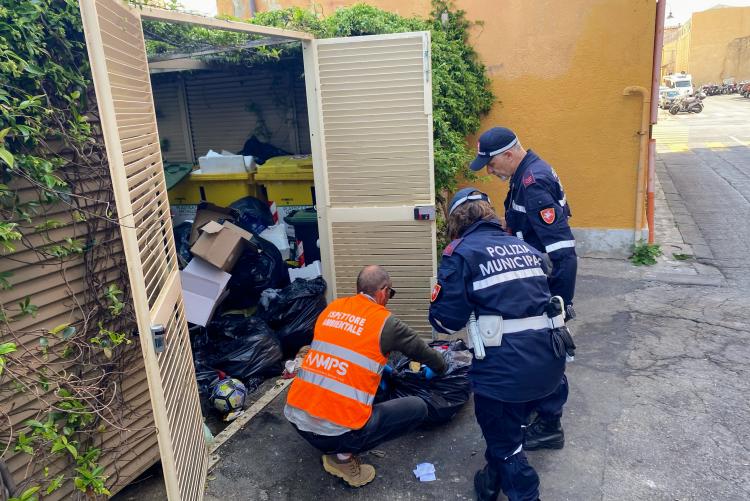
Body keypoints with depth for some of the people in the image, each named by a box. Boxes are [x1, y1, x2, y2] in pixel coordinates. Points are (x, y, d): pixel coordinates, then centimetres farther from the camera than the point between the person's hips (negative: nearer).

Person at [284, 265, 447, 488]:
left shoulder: (332, 308, 11)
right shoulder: (385, 322, -3)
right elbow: (420, 349, 13)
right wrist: (440, 367, 35)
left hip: (296, 418, 7)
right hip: (338, 430, -7)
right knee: (418, 408, 6)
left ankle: (333, 447, 16)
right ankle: (343, 455, 2)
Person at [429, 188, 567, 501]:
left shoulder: (461, 253, -4)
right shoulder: (525, 247, 16)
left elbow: (445, 319, -8)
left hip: (506, 366, -7)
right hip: (549, 361, 8)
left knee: (505, 443, 14)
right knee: (507, 425, 31)